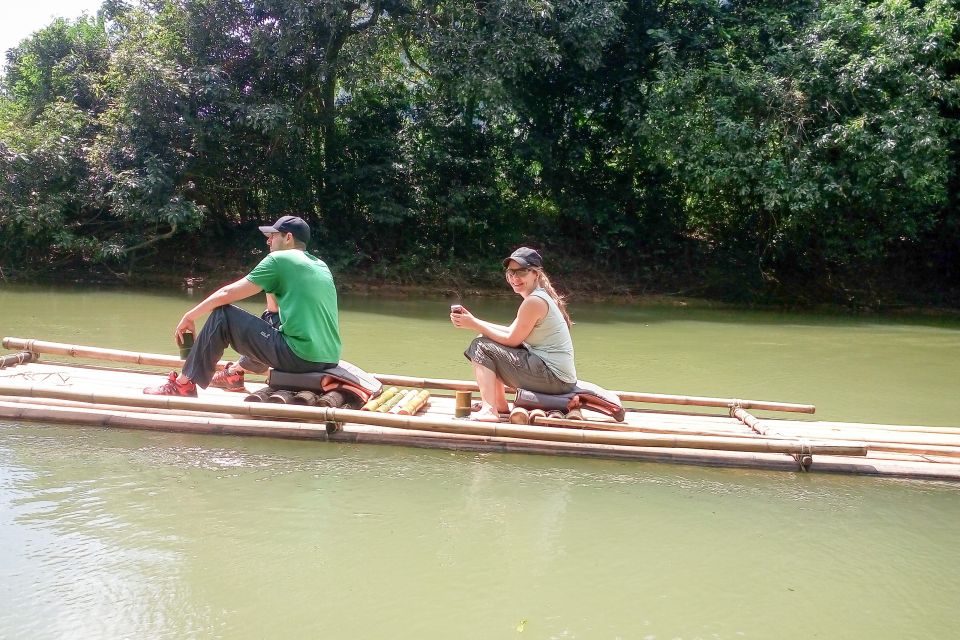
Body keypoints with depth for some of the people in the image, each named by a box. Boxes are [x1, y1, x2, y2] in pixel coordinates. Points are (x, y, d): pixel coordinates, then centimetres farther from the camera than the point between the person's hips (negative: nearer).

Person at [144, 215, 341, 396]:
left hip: (299, 357, -8)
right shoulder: (322, 267, 19)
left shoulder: (279, 259, -1)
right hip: (330, 359, 8)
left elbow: (227, 294, -1)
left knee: (223, 315, 3)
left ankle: (183, 384, 10)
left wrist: (189, 317, 9)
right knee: (271, 320, 34)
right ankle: (234, 373, 46)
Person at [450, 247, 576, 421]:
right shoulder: (540, 296, 14)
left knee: (481, 347, -7)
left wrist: (474, 324, -7)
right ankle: (499, 404, 22)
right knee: (490, 343, 19)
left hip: (554, 378, -10)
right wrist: (473, 320, 5)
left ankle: (489, 410, -13)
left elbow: (512, 340, -13)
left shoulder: (535, 301, -17)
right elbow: (512, 332, 12)